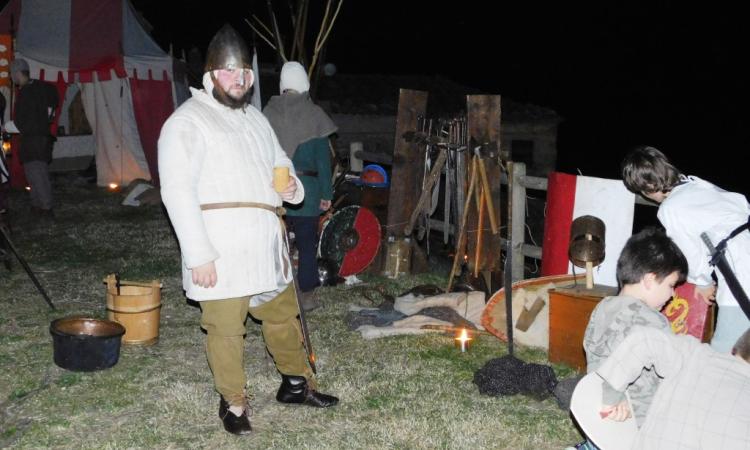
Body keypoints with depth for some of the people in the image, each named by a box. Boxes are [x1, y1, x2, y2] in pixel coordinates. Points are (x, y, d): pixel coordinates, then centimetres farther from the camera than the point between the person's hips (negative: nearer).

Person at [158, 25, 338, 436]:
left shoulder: (254, 118, 18)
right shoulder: (187, 122, -8)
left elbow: (279, 162, 31)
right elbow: (177, 191, -14)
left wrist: (291, 186, 5)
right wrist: (199, 255, -19)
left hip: (266, 244, 8)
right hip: (221, 250, -7)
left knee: (283, 315, 18)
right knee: (225, 329, 2)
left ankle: (296, 383, 36)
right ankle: (233, 402, 21)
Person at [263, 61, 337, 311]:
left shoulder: (269, 112, 0)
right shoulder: (314, 115, -5)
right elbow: (322, 158, -4)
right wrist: (326, 193, 2)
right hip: (305, 189, -2)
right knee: (307, 242, 7)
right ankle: (306, 294, 11)